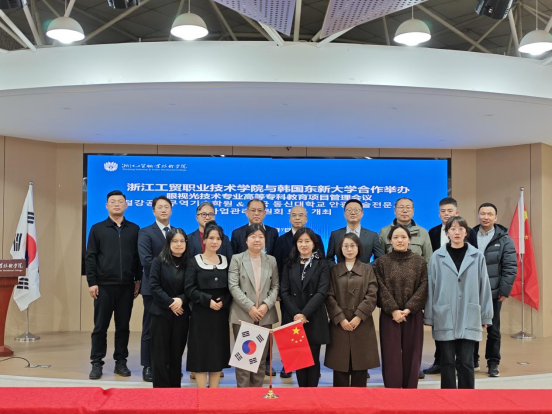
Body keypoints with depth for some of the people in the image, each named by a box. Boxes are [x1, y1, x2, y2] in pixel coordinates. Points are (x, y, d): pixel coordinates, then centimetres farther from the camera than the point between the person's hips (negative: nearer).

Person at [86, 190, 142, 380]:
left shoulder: (134, 229, 7)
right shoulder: (97, 229, 5)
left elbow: (138, 257, 7)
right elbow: (90, 257, 1)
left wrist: (138, 281, 3)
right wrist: (91, 282, -6)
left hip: (126, 286, 1)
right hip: (104, 285, -1)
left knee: (123, 326, 7)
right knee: (100, 326, 4)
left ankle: (121, 362, 17)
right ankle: (97, 363, 12)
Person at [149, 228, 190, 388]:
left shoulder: (189, 263, 5)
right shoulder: (159, 261, -1)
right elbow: (154, 286, -8)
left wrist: (181, 300, -15)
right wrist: (170, 303, -15)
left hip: (182, 314, 2)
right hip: (161, 313, -2)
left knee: (176, 354, 8)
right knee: (160, 354, 0)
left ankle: (175, 389, 16)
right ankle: (160, 389, 9)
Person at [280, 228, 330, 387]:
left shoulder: (322, 264, 1)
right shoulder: (289, 265, 9)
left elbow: (321, 292, -9)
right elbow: (284, 292, 3)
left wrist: (305, 314, -17)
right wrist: (296, 314, -11)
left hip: (314, 319, -2)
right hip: (293, 318, 2)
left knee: (313, 359, 3)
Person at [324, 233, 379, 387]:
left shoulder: (367, 269, 8)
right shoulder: (334, 270, 7)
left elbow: (372, 295, -1)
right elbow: (329, 297, 0)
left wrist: (358, 316, -12)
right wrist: (340, 318, -12)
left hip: (362, 324, 0)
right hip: (339, 324, 0)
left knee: (360, 366, 3)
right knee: (340, 366, 2)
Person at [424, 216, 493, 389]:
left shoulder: (477, 256, 2)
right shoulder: (437, 257, 1)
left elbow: (484, 287, 5)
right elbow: (431, 288, 3)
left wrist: (485, 316, 4)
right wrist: (429, 317, 3)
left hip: (468, 318, 0)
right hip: (445, 318, 0)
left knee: (465, 362, 4)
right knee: (447, 361, 7)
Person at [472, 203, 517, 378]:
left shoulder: (504, 239, -2)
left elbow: (510, 268, -5)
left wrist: (505, 291, -10)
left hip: (493, 292, -2)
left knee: (493, 329, 8)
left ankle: (493, 363, 19)